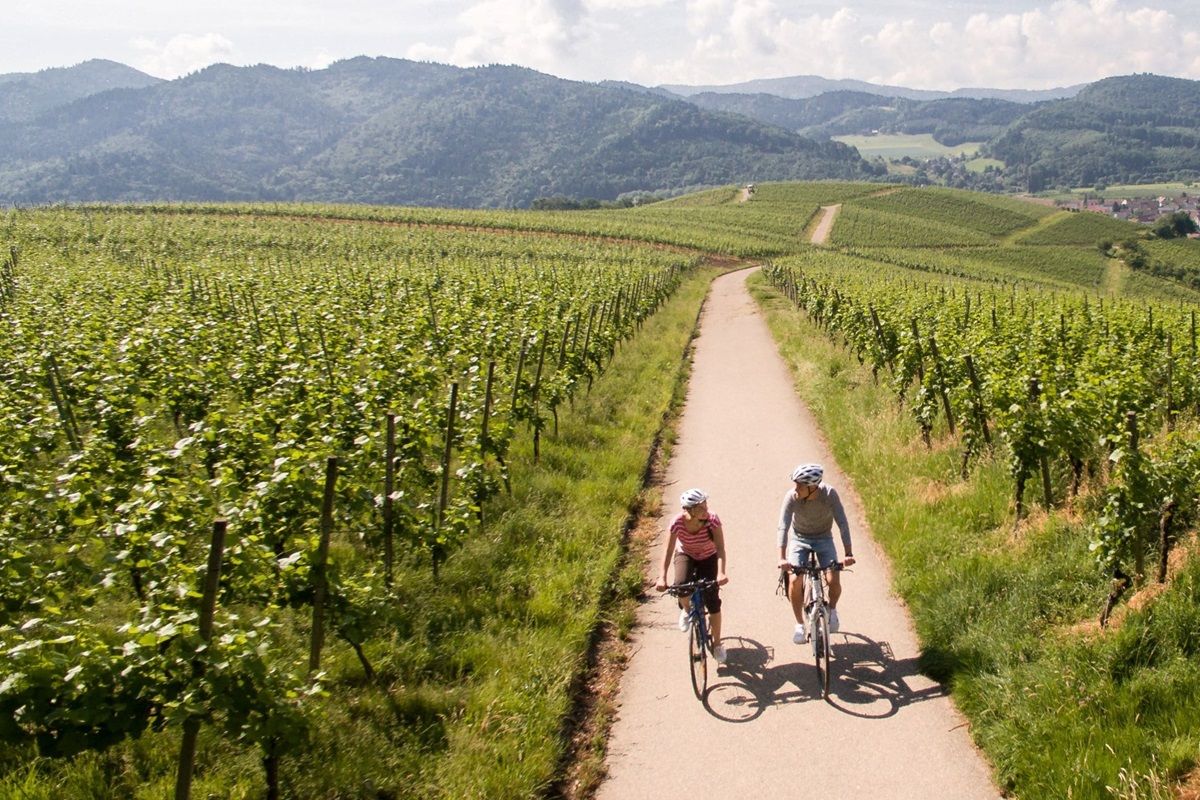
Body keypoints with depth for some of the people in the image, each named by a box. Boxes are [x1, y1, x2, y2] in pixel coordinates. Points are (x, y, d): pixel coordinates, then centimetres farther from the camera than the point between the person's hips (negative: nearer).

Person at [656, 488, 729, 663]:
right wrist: (662, 577, -41)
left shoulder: (712, 520, -30)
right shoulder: (677, 523, -30)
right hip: (685, 555, 0)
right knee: (681, 584, -33)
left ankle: (717, 644, 14)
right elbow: (668, 550, -29)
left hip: (708, 558, 0)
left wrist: (721, 573, -49)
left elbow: (720, 548, -33)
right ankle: (686, 610, 3)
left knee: (713, 602, -8)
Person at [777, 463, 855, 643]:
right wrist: (782, 558, -42)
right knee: (795, 582, -18)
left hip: (824, 539, 0)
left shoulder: (829, 494, -27)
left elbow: (842, 523, -28)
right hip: (799, 539, 0)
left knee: (833, 580, -17)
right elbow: (783, 527, -32)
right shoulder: (791, 497, -26)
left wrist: (848, 553, -36)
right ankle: (799, 624, 4)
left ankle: (832, 609, 17)